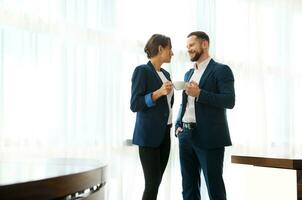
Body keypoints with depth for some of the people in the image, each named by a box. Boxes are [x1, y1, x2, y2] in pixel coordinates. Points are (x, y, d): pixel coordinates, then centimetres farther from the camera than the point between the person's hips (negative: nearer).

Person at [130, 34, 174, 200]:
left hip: (164, 134, 8)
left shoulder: (165, 74, 15)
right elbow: (134, 105, -15)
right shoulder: (142, 71, -9)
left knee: (156, 182, 8)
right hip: (148, 135, -8)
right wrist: (158, 93, -24)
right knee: (152, 183, -9)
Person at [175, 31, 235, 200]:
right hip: (186, 136, 7)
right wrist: (178, 125, 8)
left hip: (209, 138, -7)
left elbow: (230, 101, -15)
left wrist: (199, 93, -21)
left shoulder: (221, 70, -4)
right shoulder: (189, 73, 18)